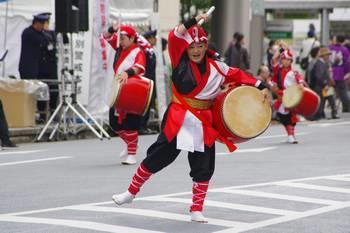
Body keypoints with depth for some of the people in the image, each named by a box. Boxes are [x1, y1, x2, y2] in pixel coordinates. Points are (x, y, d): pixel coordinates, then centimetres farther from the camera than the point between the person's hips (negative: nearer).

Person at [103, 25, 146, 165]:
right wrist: (113, 29, -6)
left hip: (132, 93, -8)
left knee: (130, 124, -5)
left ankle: (131, 154, 6)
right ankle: (129, 144, 34)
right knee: (114, 122, 11)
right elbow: (107, 37, 16)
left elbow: (139, 67, -31)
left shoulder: (137, 52, -13)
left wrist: (128, 73, -50)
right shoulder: (120, 47, 10)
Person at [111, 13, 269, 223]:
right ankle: (132, 192, 18)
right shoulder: (180, 61, -5)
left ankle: (197, 210, 16)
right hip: (179, 119, -2)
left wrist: (261, 87, -2)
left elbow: (238, 75, 7)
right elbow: (174, 37, -19)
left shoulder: (216, 67, 2)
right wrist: (194, 21, -22)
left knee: (204, 167, 3)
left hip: (204, 123, 2)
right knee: (157, 157, 0)